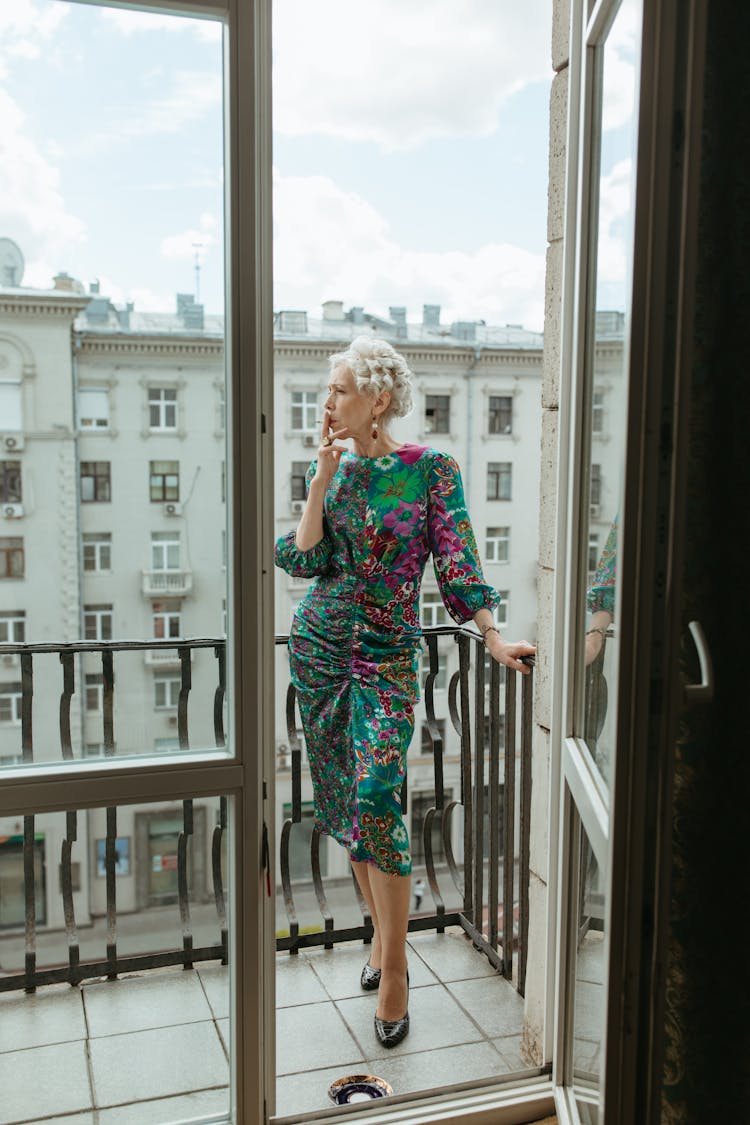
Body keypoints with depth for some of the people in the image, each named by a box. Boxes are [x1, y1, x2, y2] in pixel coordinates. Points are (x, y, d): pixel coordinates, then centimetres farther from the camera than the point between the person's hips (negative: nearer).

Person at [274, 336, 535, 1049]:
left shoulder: (431, 470, -5)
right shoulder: (329, 468, 6)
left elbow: (456, 563, -6)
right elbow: (303, 559, -5)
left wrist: (494, 638, -15)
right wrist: (324, 474, -9)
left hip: (387, 656, -4)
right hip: (319, 647, 5)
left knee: (376, 798, -15)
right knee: (347, 801, 10)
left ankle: (394, 968, -1)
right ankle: (381, 935, 28)